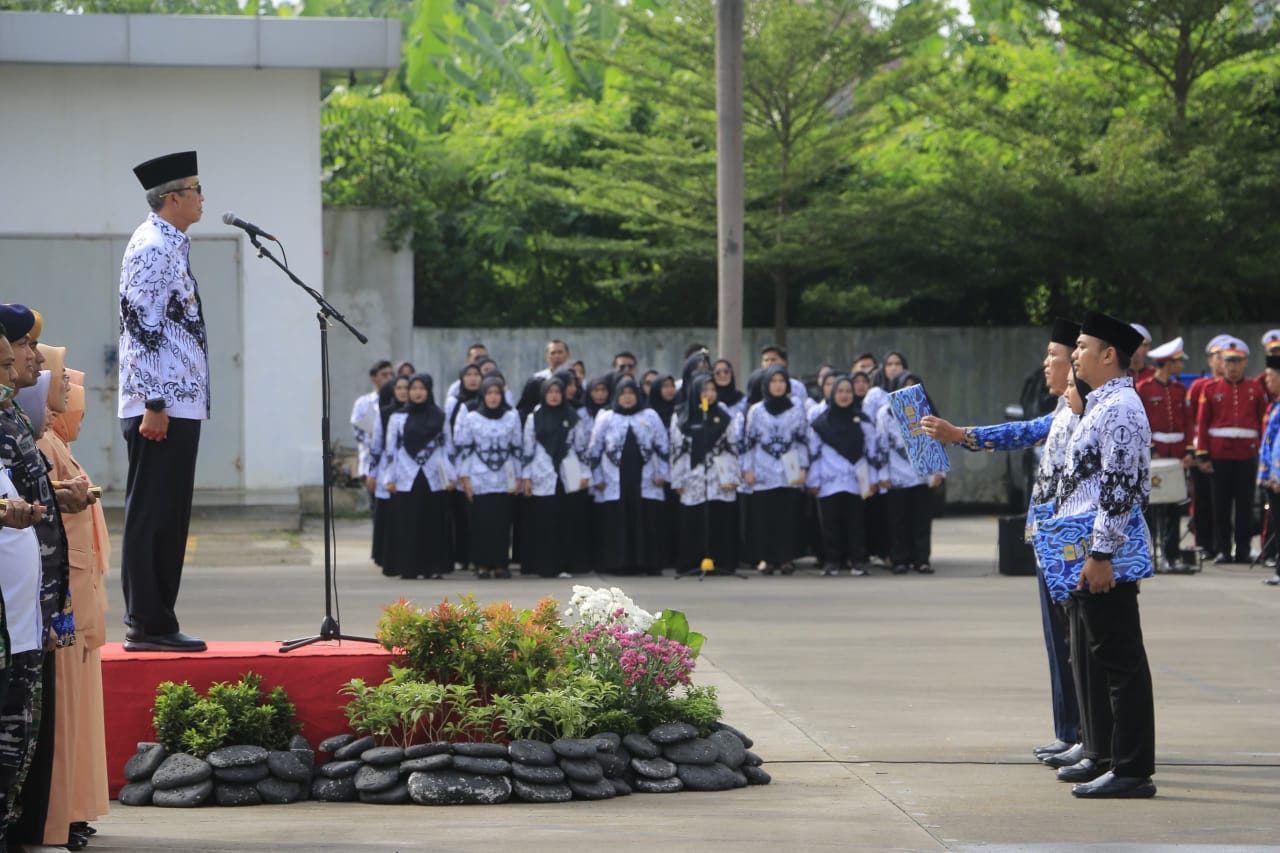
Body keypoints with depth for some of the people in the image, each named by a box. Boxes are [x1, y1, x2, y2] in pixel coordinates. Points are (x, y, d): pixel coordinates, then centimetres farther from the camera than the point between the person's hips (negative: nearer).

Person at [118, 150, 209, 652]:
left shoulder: (170, 247, 18)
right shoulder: (152, 249, -13)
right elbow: (141, 328, -19)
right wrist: (154, 404, -22)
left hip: (180, 404, 10)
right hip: (161, 408, -10)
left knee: (169, 520, 11)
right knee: (150, 517, -6)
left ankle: (157, 624, 15)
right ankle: (147, 625, -4)